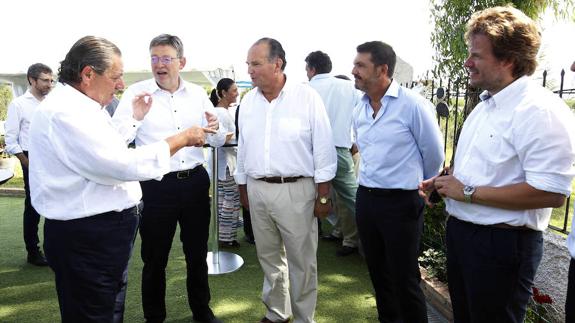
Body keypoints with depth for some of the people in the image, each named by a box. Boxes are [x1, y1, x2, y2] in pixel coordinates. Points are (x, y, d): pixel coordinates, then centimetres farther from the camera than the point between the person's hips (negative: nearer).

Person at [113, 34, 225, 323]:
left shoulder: (197, 93, 5)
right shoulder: (136, 93, -4)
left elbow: (218, 141, 8)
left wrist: (214, 127, -14)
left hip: (195, 181, 3)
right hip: (156, 186, -3)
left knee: (197, 253, 18)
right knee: (154, 258, 10)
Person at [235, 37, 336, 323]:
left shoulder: (307, 97, -9)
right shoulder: (248, 101, 7)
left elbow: (323, 149, -8)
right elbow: (243, 148, 14)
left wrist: (323, 196, -8)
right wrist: (243, 189, 16)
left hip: (296, 191, -5)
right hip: (257, 190, 5)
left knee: (301, 261, 6)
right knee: (269, 257, 17)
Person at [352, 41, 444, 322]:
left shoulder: (413, 105, -14)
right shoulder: (359, 109, 6)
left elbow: (434, 154, -4)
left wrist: (416, 185, 9)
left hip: (401, 202, -6)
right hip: (366, 198, 6)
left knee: (404, 278, 4)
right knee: (377, 271, 18)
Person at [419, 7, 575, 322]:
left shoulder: (540, 109, -19)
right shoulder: (484, 105, 11)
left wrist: (468, 192, -22)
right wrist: (443, 182, 4)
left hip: (502, 242, -9)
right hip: (461, 231, 9)